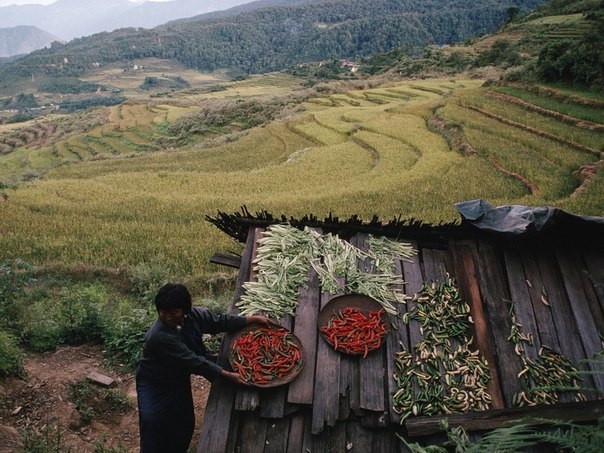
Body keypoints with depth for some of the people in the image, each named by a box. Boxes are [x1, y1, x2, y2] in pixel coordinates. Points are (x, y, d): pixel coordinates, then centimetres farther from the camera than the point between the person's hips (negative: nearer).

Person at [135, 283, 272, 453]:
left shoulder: (193, 315, -19)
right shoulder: (159, 336, -37)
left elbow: (219, 321, -4)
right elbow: (193, 361, -35)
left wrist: (253, 319, -7)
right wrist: (228, 375, -33)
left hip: (179, 380, 6)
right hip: (154, 384, -6)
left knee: (185, 425, 15)